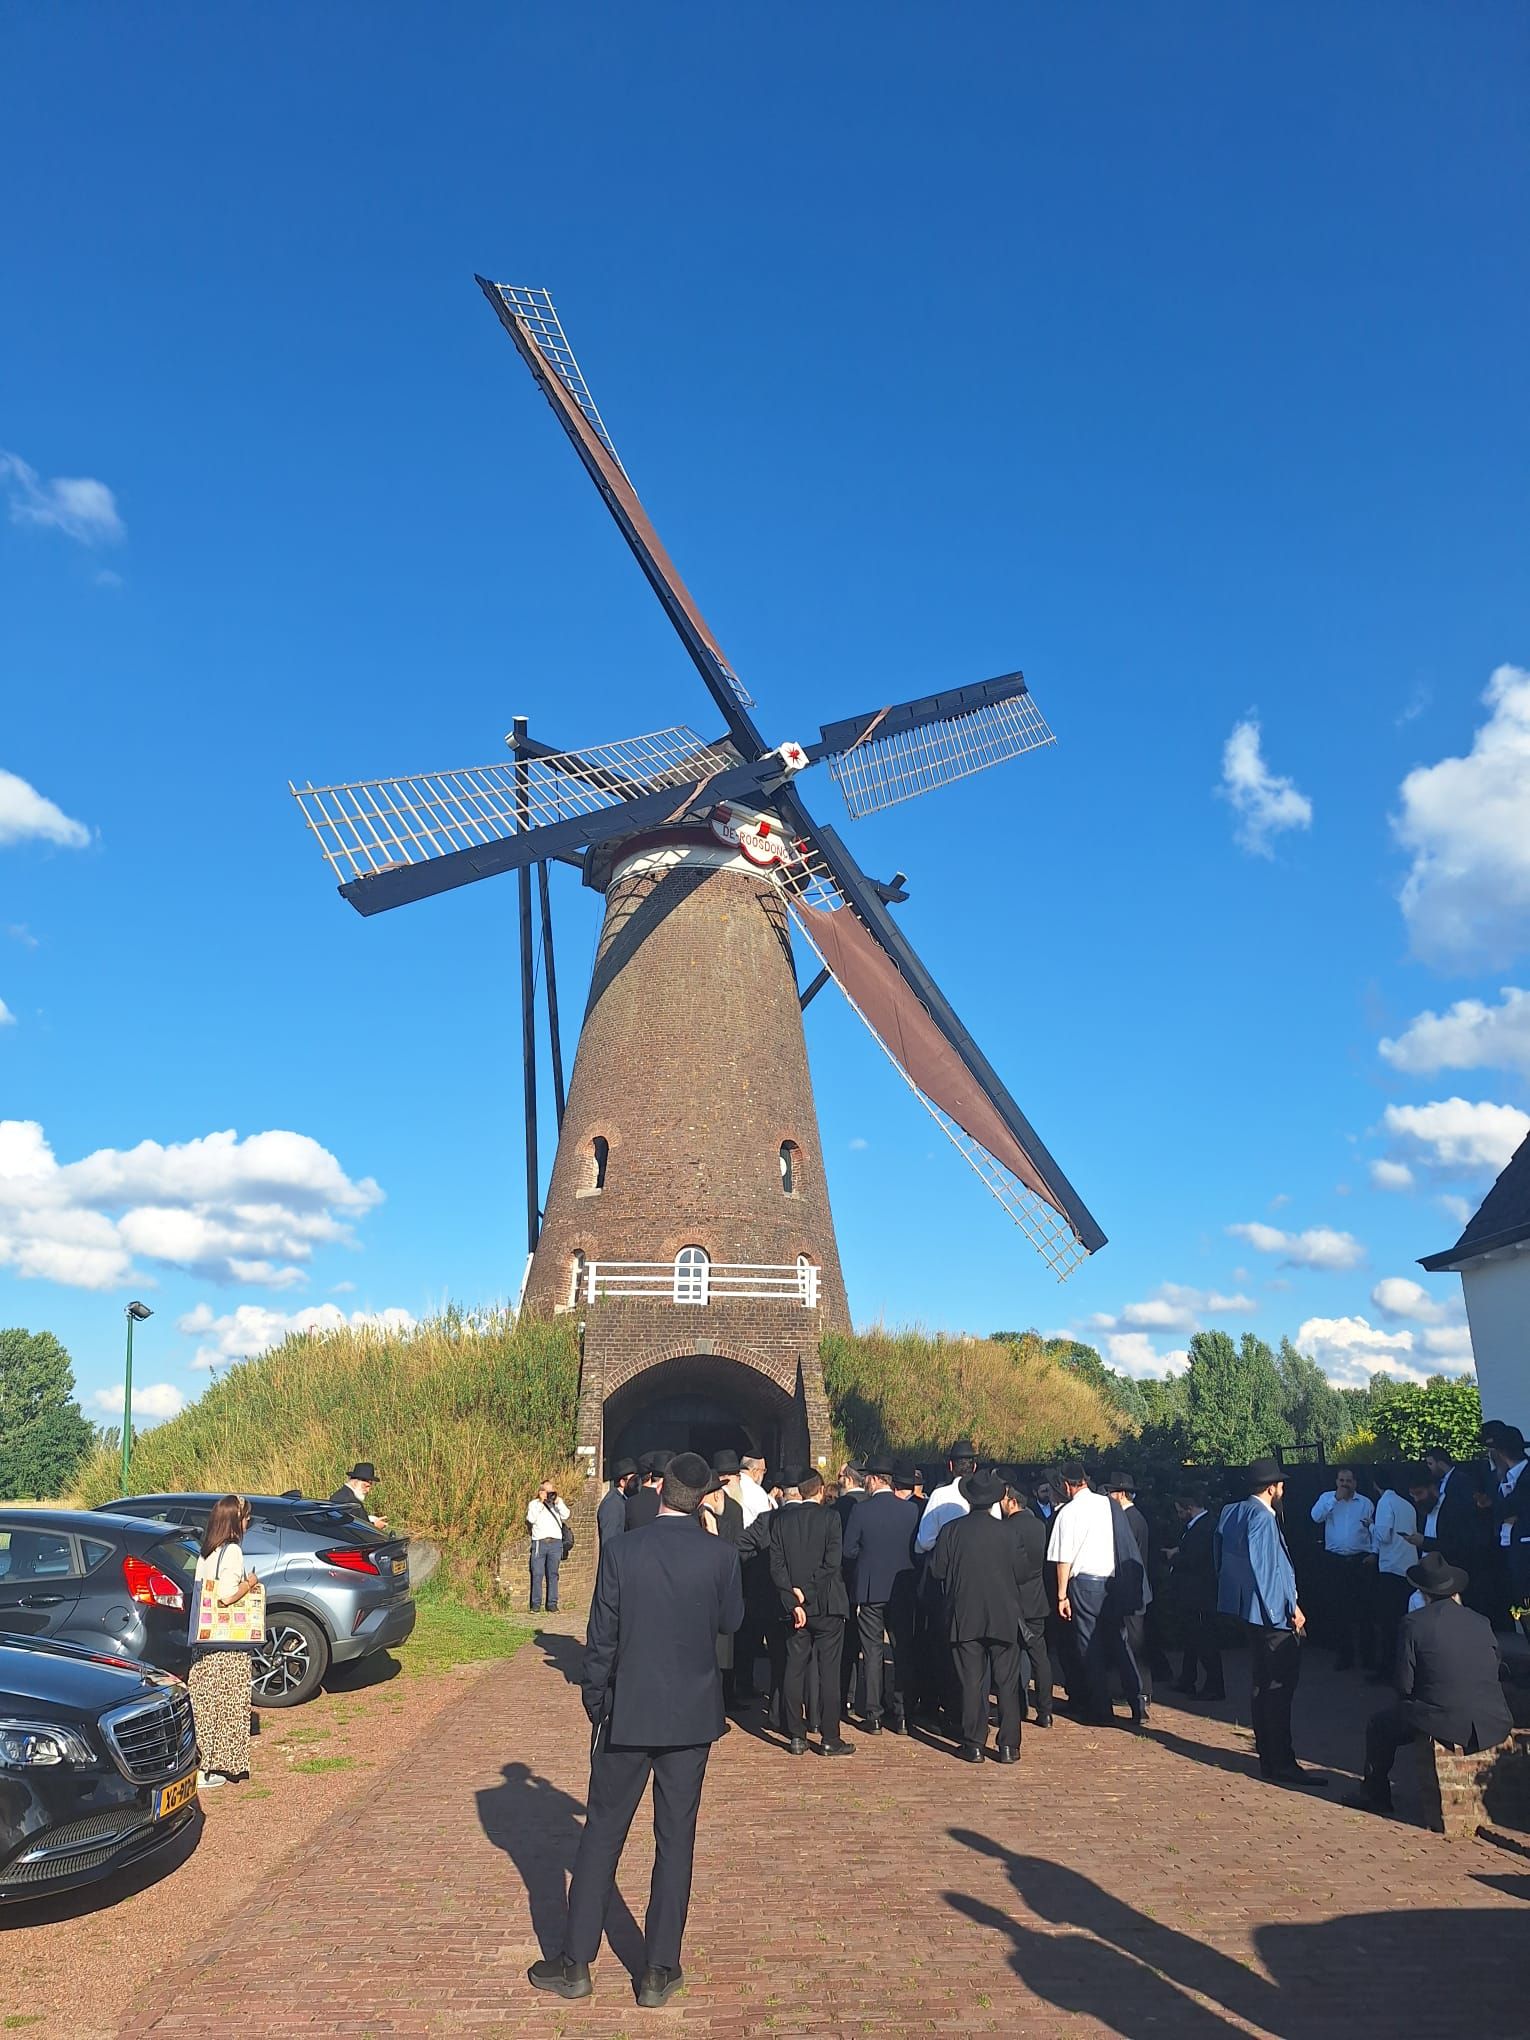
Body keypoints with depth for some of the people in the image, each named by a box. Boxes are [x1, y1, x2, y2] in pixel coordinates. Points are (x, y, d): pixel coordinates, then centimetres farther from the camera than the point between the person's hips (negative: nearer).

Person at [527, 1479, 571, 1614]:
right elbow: (530, 1519, -6)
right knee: (537, 1574, -3)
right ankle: (536, 1605, 3)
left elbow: (565, 1516, 0)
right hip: (539, 1542, -2)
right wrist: (541, 1503, -6)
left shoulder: (559, 1503, 15)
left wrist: (558, 1501, -5)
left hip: (555, 1543, 2)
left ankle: (552, 1604, 6)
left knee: (553, 1574, 3)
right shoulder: (534, 1504, 10)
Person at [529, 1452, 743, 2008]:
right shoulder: (720, 1554, -11)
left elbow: (601, 1638, -8)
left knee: (602, 1834, 13)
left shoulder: (621, 1550, -13)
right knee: (676, 1840, 11)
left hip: (628, 1713, -1)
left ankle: (576, 1962, 20)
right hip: (692, 1716, 1)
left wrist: (595, 1703, 6)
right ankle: (659, 1971, 18)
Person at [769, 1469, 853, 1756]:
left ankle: (796, 1737, 13)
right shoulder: (829, 1517, -8)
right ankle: (829, 1739, 4)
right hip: (827, 1604, -3)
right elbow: (833, 1561, -16)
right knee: (829, 1671, 2)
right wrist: (806, 1590, -8)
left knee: (794, 1669, 10)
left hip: (795, 1605, 3)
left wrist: (794, 1600, -6)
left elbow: (776, 1565, -3)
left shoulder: (780, 1519, 2)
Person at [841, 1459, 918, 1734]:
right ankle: (901, 1714, 11)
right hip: (903, 1589, 2)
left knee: (873, 1652, 6)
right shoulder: (911, 1509, -4)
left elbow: (849, 1551, -8)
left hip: (869, 1589, -2)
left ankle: (873, 1715, 8)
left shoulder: (860, 1510, -12)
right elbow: (917, 1548, 3)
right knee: (903, 1651, 10)